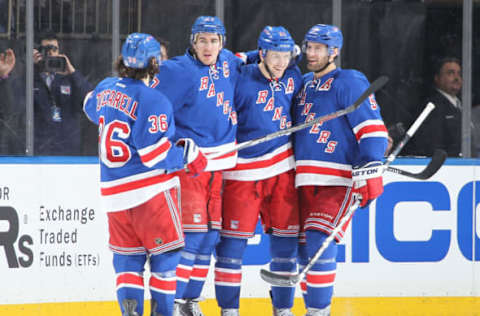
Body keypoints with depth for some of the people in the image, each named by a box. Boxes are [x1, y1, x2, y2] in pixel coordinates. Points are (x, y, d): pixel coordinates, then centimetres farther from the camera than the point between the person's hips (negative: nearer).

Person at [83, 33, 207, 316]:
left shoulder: (106, 89, 6)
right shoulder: (153, 101, -16)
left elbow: (92, 107, 31)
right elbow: (156, 155, -19)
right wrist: (188, 154, -4)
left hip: (114, 192, 7)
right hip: (151, 188, -7)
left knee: (127, 257, 13)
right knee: (165, 252, 5)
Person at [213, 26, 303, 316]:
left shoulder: (293, 77, 5)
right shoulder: (240, 80, -13)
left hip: (281, 169, 5)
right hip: (243, 171, -5)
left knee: (286, 238, 6)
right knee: (233, 239, -5)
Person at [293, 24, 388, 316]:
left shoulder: (349, 82, -5)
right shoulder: (305, 84, 18)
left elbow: (372, 128, -12)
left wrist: (369, 174, -21)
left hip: (340, 180, -7)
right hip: (307, 181, 7)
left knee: (319, 241, -19)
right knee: (305, 249, 6)